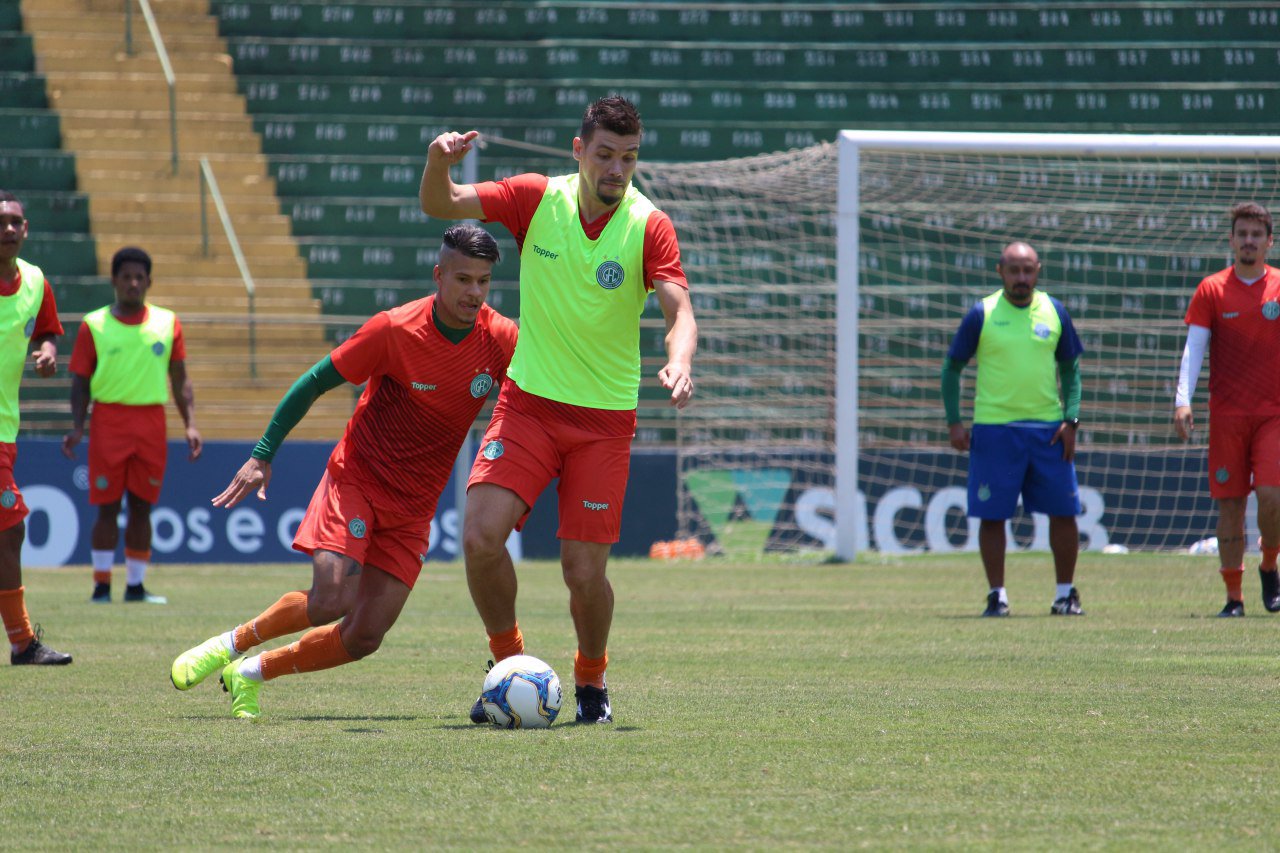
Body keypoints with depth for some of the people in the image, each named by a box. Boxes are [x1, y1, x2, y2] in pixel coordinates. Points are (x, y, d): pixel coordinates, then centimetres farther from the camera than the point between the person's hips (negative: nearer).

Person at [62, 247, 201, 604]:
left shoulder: (167, 323, 8)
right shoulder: (94, 326, 1)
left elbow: (180, 379, 11)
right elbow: (80, 381, 3)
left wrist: (190, 424, 2)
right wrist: (77, 426, -9)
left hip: (151, 420, 2)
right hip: (109, 420, -2)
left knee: (142, 507, 5)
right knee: (107, 507, -3)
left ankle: (135, 585, 12)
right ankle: (102, 585, 3)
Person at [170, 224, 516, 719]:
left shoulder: (502, 340, -10)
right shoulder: (395, 330, -17)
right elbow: (315, 382, -8)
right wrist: (263, 455, -10)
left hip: (414, 507, 4)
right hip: (357, 478, -4)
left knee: (365, 637, -4)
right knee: (332, 599, -23)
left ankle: (251, 674, 17)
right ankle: (231, 645, 4)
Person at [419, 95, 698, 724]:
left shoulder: (649, 227, -8)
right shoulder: (537, 199, -3)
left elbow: (679, 311, -18)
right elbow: (438, 205, -2)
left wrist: (678, 364, -40)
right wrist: (438, 162, -25)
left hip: (605, 418, -1)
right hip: (528, 404, 1)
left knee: (584, 571, -6)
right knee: (481, 536, -17)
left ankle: (591, 680, 24)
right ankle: (509, 661, 7)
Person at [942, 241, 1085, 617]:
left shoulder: (1054, 312, 6)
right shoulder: (982, 315, -2)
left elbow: (1070, 367, 13)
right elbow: (952, 367, 5)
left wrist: (1071, 420, 1)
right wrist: (954, 422, -3)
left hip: (1048, 428, 2)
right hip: (994, 428, -2)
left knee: (1063, 512, 2)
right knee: (991, 515, -1)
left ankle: (1066, 593, 15)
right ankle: (997, 596, 8)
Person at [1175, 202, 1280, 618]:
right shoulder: (1212, 290, 3)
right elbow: (1193, 348, -1)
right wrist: (1182, 401, -13)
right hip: (1226, 413, 0)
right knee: (1230, 505, 0)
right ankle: (1233, 596, 6)